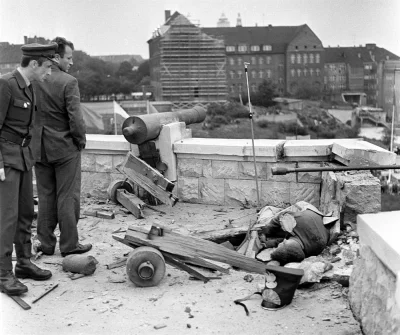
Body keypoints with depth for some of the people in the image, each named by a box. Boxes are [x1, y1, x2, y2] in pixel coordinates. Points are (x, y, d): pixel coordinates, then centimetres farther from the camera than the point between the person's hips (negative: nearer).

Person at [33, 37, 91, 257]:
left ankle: (46, 243, 21)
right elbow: (75, 118, -18)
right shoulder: (68, 82, -16)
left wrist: (33, 139, 14)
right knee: (68, 198, 5)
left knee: (45, 197, 14)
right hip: (65, 148, -5)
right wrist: (81, 140, -2)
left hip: (39, 148, 5)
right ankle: (69, 245, 12)